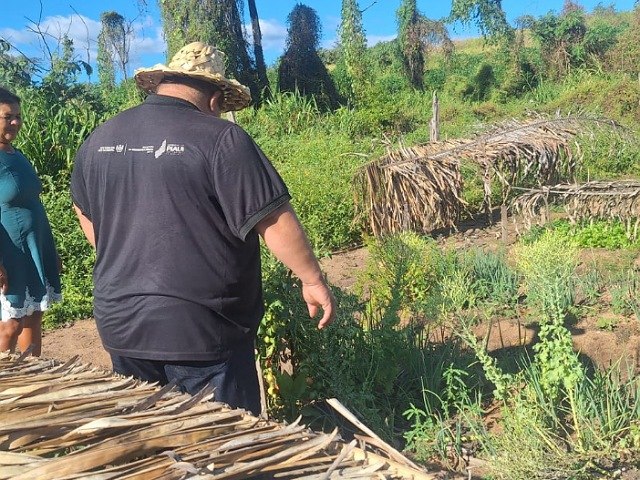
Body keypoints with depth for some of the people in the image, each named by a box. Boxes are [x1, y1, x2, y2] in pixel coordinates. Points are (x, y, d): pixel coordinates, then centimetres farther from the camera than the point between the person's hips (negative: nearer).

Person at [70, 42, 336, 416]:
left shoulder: (97, 140, 6)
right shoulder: (221, 139, -15)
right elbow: (274, 220, -15)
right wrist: (314, 281, -3)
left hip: (120, 325, 6)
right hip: (201, 330, -6)